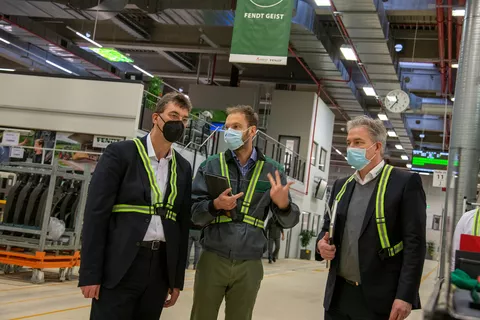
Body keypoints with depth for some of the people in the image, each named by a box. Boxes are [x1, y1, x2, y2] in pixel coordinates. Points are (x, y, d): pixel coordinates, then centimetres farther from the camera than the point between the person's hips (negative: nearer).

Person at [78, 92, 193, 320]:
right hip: (120, 266, -4)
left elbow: (182, 223, 13)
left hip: (160, 266, 5)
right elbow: (96, 213, -7)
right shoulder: (120, 153, -3)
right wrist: (90, 273, -11)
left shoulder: (183, 168, 12)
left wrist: (177, 279, 11)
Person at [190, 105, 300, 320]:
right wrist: (216, 205, -21)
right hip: (212, 260, 0)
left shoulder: (272, 171, 3)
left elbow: (288, 221, 2)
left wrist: (283, 205, -19)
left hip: (249, 265, 0)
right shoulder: (211, 165, 2)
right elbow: (193, 213, -2)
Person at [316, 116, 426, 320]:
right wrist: (322, 244, -3)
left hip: (379, 299, -5)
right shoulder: (341, 186, 13)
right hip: (339, 295, 5)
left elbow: (414, 243, -10)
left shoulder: (406, 182, -5)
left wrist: (405, 296, -17)